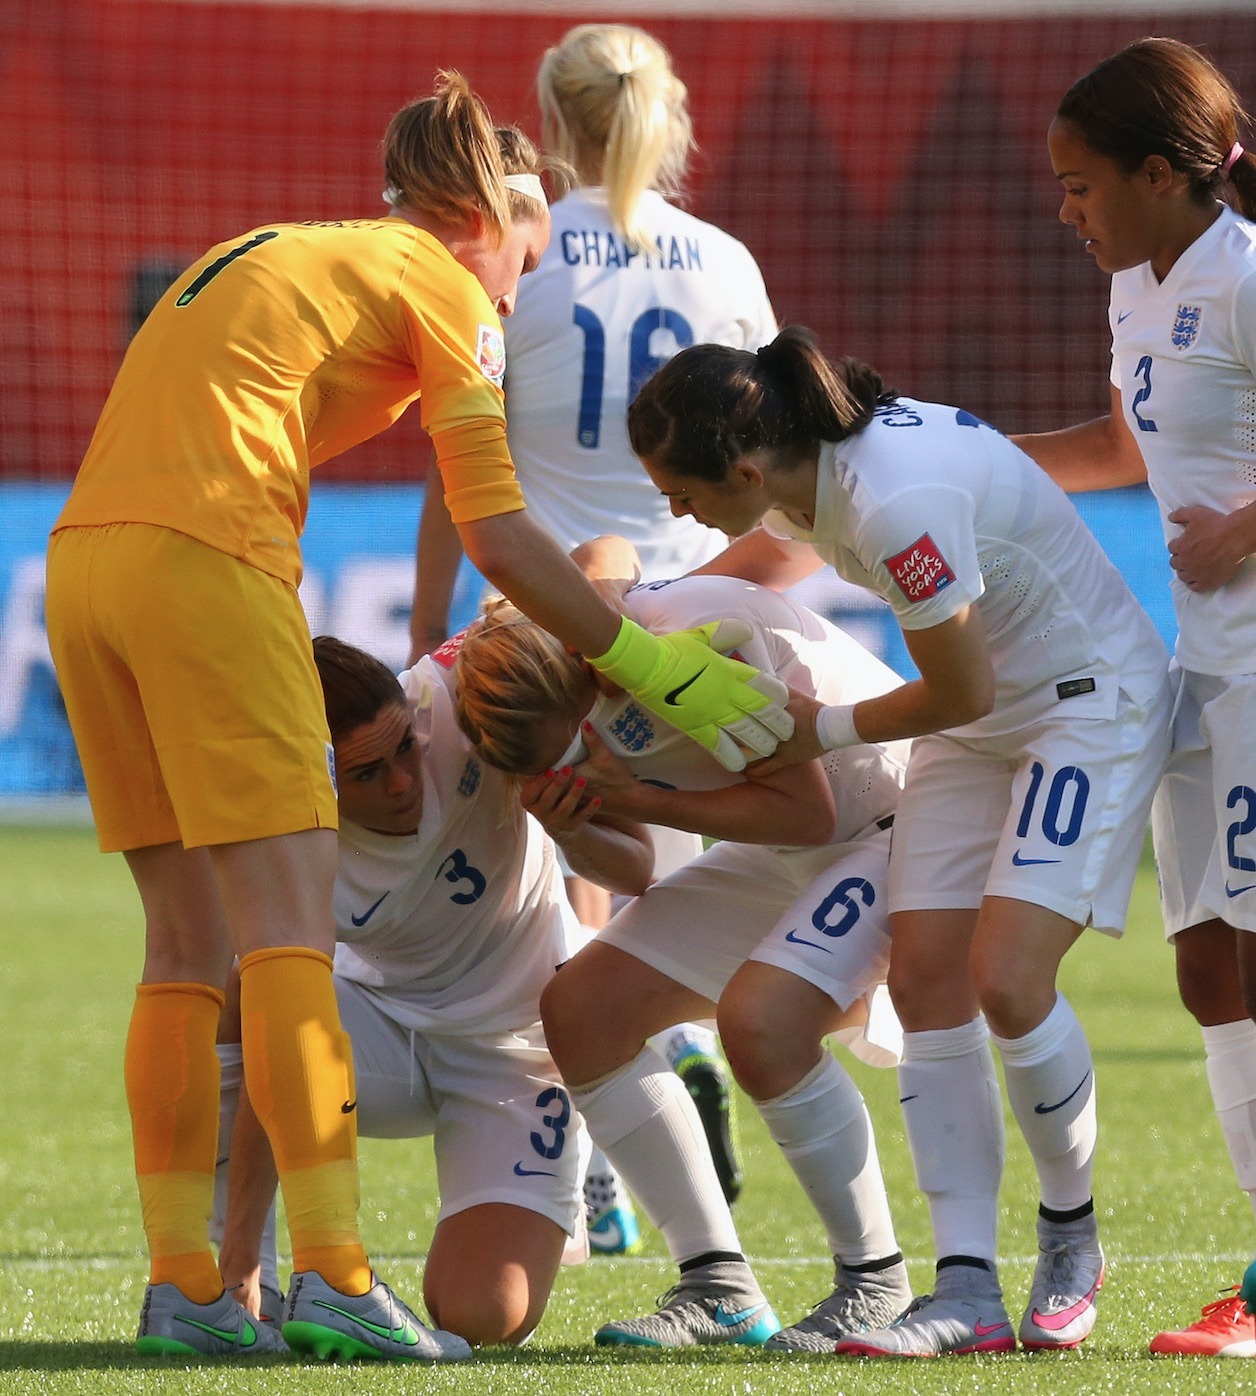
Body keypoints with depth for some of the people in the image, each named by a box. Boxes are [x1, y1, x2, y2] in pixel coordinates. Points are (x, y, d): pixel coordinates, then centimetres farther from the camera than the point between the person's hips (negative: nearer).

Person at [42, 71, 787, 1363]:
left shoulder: (264, 256, 29)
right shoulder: (440, 287, 6)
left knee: (188, 943, 10)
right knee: (290, 931, -7)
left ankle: (179, 1286, 7)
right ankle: (333, 1277, -14)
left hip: (82, 554, 8)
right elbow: (495, 534, -1)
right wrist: (642, 661, 4)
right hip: (204, 561, -8)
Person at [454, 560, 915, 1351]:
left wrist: (634, 798, -26)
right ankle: (718, 1285, 3)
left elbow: (807, 809, -26)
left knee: (760, 1018, -31)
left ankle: (875, 1279, -12)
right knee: (579, 1010, -3)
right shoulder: (558, 711, -6)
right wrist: (570, 814, -18)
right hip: (781, 861, 9)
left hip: (893, 819, -9)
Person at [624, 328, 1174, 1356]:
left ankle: (1072, 1239, 6)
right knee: (925, 980, -5)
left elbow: (963, 692, -21)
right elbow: (761, 557, 21)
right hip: (983, 717, 9)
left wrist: (825, 730, -5)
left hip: (1093, 701, -9)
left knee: (1006, 978, -19)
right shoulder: (804, 469, -7)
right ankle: (967, 1294, -6)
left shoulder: (896, 505, -34)